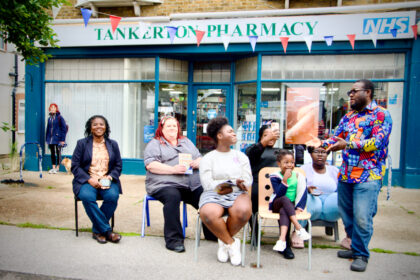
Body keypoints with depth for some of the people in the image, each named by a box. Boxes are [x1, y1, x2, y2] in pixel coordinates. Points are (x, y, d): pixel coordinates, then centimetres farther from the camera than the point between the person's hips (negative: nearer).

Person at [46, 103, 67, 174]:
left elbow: (64, 128, -8)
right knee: (52, 153, 9)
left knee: (58, 152, 4)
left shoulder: (59, 117, -7)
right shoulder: (49, 118, 9)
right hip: (50, 139, 5)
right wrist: (46, 138, 11)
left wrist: (63, 139, -12)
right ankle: (53, 167, 16)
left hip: (57, 139, -5)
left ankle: (57, 167, 13)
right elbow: (48, 129, 15)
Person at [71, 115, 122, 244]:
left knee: (113, 196, -31)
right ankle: (107, 230, -23)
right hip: (87, 180, -1)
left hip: (107, 180, 1)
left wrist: (110, 177, -8)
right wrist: (89, 179, -13)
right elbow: (75, 166, 2)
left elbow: (118, 166, 13)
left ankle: (97, 230, -12)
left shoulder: (113, 144, 15)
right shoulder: (82, 143, 8)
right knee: (87, 197, -34)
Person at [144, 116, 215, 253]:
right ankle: (173, 239, -27)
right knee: (172, 197, -36)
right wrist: (173, 169, -13)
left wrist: (197, 163, -1)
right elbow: (151, 165, -4)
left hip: (193, 185, 4)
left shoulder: (186, 142, 28)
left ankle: (211, 234, -3)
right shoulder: (155, 144, 12)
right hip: (165, 185, -4)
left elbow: (200, 159, 24)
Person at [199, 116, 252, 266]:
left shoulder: (241, 156, 20)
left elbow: (248, 180, 11)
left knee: (243, 211, -34)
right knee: (208, 214, -36)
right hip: (214, 195, -2)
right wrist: (235, 182, -10)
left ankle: (224, 241, -5)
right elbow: (207, 184, -3)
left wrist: (236, 185, -12)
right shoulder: (207, 158, 10)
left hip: (237, 194, 2)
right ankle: (232, 243, -9)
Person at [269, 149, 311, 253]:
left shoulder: (298, 176, 3)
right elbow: (279, 194, -14)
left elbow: (303, 194, -1)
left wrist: (298, 209, -13)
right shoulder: (275, 176, -3)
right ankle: (299, 228, -38)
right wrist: (285, 180, -23)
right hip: (276, 204, 0)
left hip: (291, 206, 1)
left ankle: (282, 239, -48)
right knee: (285, 199, -35)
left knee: (284, 212, -35)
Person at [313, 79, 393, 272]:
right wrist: (322, 144, -6)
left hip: (368, 176, -6)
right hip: (345, 175, 7)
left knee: (362, 218, -7)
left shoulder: (381, 114, -3)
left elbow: (377, 141, -15)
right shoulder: (348, 117, 17)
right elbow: (337, 137, 15)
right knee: (346, 215, 12)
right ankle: (356, 247, 30)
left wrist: (348, 145, -25)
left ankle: (361, 254, 11)